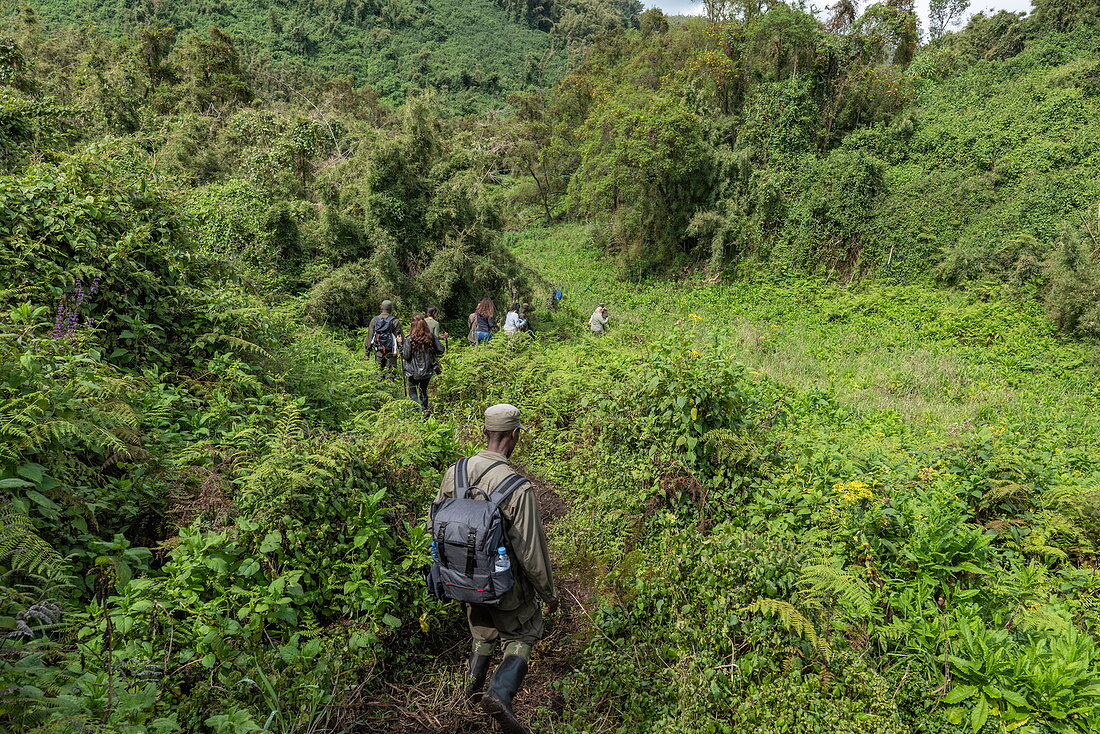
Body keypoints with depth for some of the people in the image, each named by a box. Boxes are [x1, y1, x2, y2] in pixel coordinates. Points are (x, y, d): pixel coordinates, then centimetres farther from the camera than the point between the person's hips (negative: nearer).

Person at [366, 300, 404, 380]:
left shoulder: (374, 320, 4)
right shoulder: (395, 321, -8)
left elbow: (369, 336, 6)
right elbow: (400, 337, -5)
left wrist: (368, 350, 13)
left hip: (378, 350, 4)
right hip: (390, 351, -4)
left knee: (380, 368, 14)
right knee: (391, 370, 0)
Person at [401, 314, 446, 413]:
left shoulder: (410, 339, -16)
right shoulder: (431, 337, -6)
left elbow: (406, 356, -14)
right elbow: (441, 350, -4)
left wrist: (401, 345, 0)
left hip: (414, 371, -3)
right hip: (428, 371, 4)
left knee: (412, 391, 10)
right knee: (423, 391, 21)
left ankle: (419, 408, -10)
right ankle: (425, 409, 23)